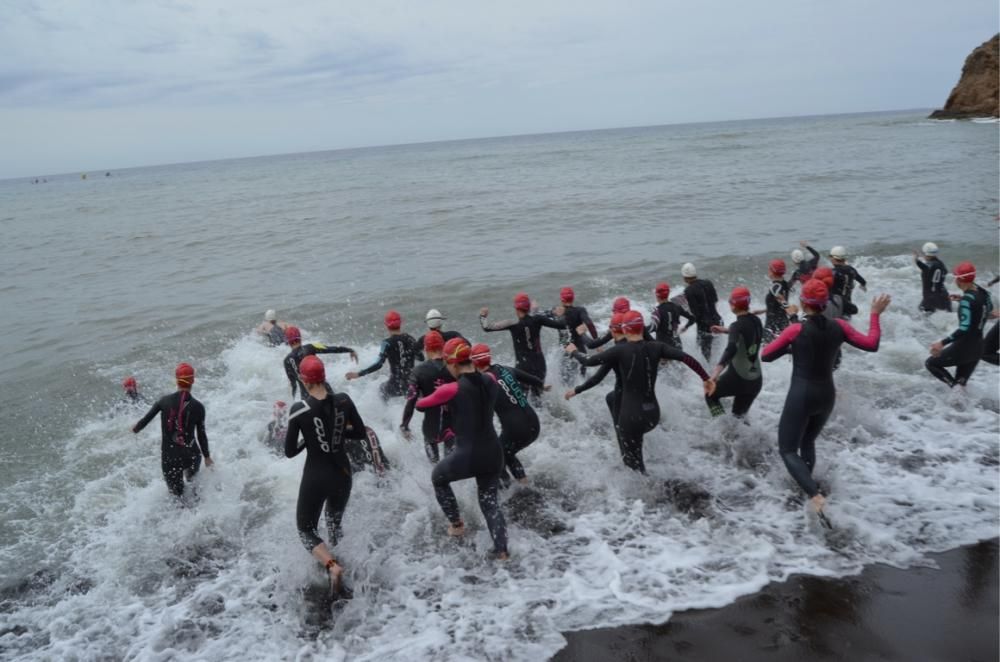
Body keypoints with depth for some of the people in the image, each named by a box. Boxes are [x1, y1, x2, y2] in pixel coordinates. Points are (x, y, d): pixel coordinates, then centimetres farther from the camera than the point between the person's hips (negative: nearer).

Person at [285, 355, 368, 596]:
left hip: (315, 477, -3)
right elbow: (360, 433, 3)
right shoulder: (344, 401, -9)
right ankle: (335, 564, 31)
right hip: (342, 474, 4)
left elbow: (289, 451, -9)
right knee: (335, 524, 28)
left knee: (306, 530, 13)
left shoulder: (299, 409, -17)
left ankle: (332, 566, -11)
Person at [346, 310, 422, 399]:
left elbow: (378, 364, -21)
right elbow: (421, 358, 12)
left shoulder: (387, 343, -12)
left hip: (396, 386, -3)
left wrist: (358, 374, -20)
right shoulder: (409, 339, 0)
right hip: (412, 384, 3)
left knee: (381, 389, 30)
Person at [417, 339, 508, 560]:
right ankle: (502, 552, 16)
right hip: (494, 454, 5)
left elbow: (421, 405, -1)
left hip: (466, 457, -5)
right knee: (491, 504, 22)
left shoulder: (451, 390, -17)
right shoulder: (490, 380, -2)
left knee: (438, 477, 28)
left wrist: (416, 400, 22)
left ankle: (456, 525, 33)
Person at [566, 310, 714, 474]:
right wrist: (706, 378, -2)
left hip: (631, 415, -5)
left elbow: (589, 361, -9)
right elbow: (685, 357, -9)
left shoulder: (620, 350, -12)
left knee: (633, 462, 11)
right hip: (653, 413, 5)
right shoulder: (656, 347, -2)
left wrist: (573, 351, 10)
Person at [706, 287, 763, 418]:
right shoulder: (756, 321, 3)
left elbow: (732, 348, -36)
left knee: (710, 394, 18)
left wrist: (718, 370, -49)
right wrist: (726, 330, 31)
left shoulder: (737, 325, -18)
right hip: (756, 381, 7)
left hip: (737, 378, -6)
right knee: (739, 415, 24)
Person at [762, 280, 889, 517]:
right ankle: (806, 487, 33)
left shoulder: (796, 330, -17)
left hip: (801, 397, -6)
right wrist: (875, 314, 12)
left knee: (788, 450, 1)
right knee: (808, 442, 28)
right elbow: (871, 344, 3)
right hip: (826, 396, 6)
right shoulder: (838, 326, -5)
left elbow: (765, 356, -11)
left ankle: (815, 496, -19)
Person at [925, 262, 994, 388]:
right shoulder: (983, 292, 2)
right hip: (978, 348, 8)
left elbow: (964, 328, -30)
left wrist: (943, 343, -31)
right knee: (961, 382, 19)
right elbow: (989, 307, 26)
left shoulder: (967, 299, -22)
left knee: (930, 363, 9)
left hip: (963, 348, -8)